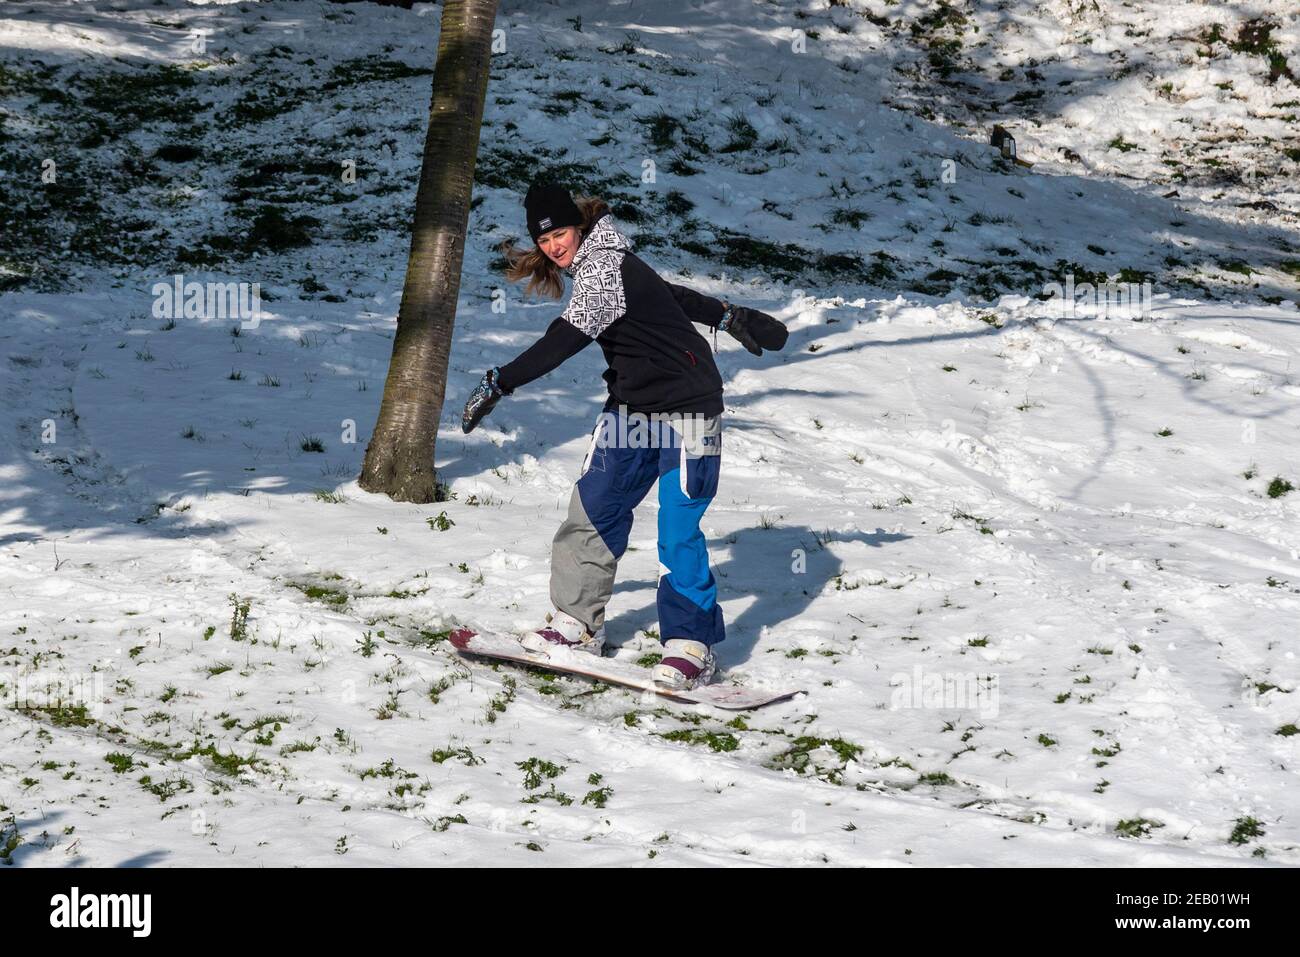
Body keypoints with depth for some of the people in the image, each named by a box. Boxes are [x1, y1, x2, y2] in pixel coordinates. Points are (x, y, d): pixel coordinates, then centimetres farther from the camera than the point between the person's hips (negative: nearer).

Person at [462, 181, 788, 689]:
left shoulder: (605, 267, -20)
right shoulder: (598, 266, 10)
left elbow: (565, 339, -29)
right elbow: (672, 295, 21)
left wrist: (499, 382, -32)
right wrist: (729, 316, 31)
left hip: (684, 407, -10)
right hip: (632, 405, 10)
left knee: (678, 529, -13)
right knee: (595, 508, 4)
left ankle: (691, 646, -8)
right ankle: (578, 623, 12)